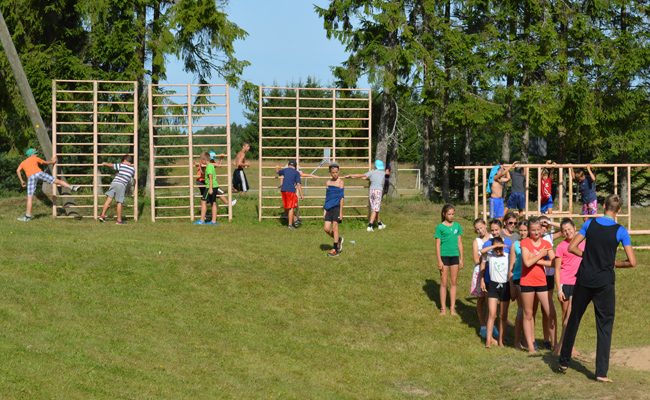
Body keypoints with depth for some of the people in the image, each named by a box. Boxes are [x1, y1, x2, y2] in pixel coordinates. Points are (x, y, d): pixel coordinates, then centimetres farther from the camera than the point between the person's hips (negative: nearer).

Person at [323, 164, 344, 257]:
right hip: (329, 208, 6)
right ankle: (339, 239, 27)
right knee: (326, 228, 2)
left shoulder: (340, 182, -5)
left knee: (335, 227, -4)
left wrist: (341, 212, -12)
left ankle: (335, 249, 4)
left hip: (337, 207, -5)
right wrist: (324, 210, 13)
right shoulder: (328, 182, 11)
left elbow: (341, 197, -8)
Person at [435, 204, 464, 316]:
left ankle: (453, 308, 14)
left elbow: (460, 243, 10)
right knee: (444, 283, 2)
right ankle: (443, 308, 8)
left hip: (455, 256, 3)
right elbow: (437, 245, -4)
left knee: (454, 283, 7)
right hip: (444, 256, -3)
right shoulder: (440, 227, -4)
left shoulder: (457, 226, 6)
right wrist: (439, 260, -9)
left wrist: (461, 258, 7)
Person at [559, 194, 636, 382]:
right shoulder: (620, 231, -8)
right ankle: (601, 372, 0)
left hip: (584, 280, 3)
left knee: (573, 319, 16)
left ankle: (564, 362, 26)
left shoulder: (590, 224, -1)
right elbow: (632, 262, -11)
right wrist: (615, 264, 6)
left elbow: (572, 247, 0)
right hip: (604, 284, -3)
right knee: (604, 326, 4)